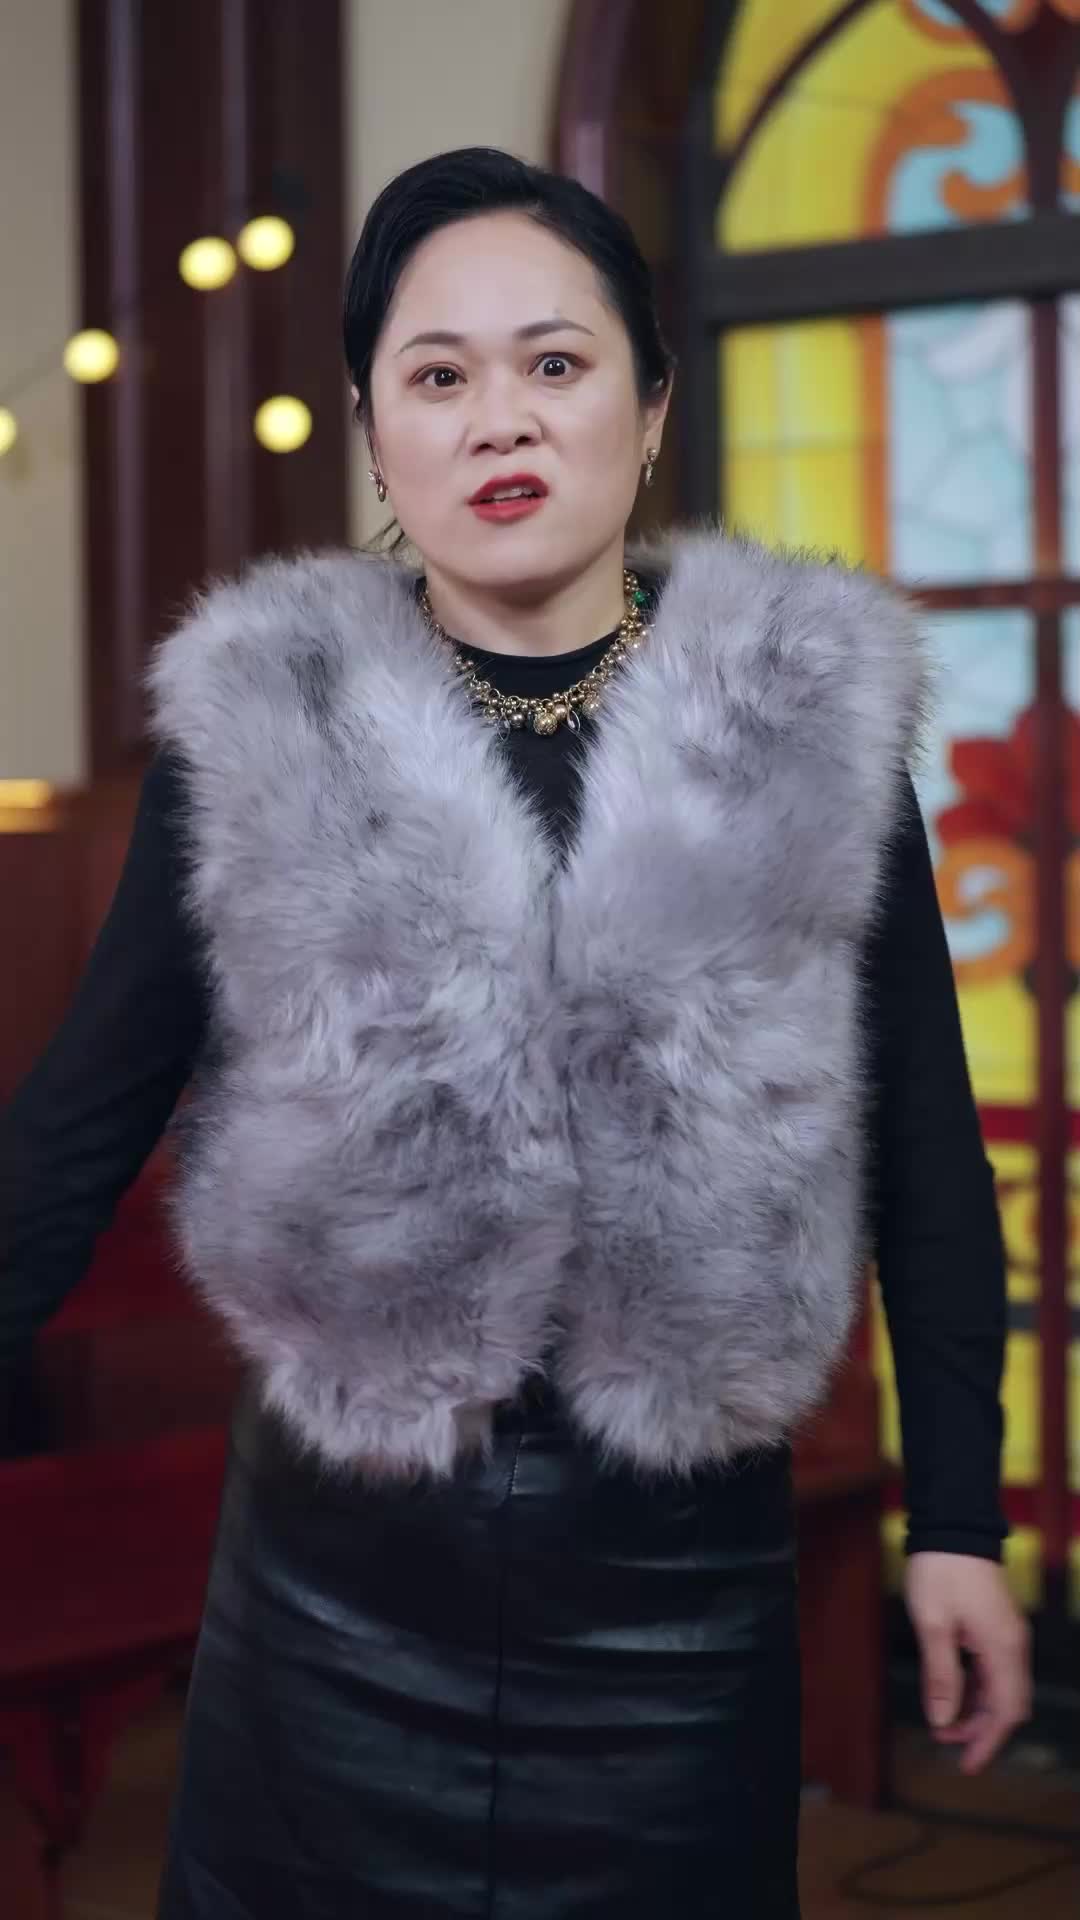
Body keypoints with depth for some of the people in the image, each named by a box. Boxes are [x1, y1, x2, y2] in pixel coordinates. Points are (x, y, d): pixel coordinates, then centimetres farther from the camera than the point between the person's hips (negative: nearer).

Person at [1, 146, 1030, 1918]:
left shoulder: (806, 711, -3)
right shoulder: (263, 726, -3)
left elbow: (921, 1142, 2)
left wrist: (957, 1518, 1)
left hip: (677, 1567, 0)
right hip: (339, 1564, 0)